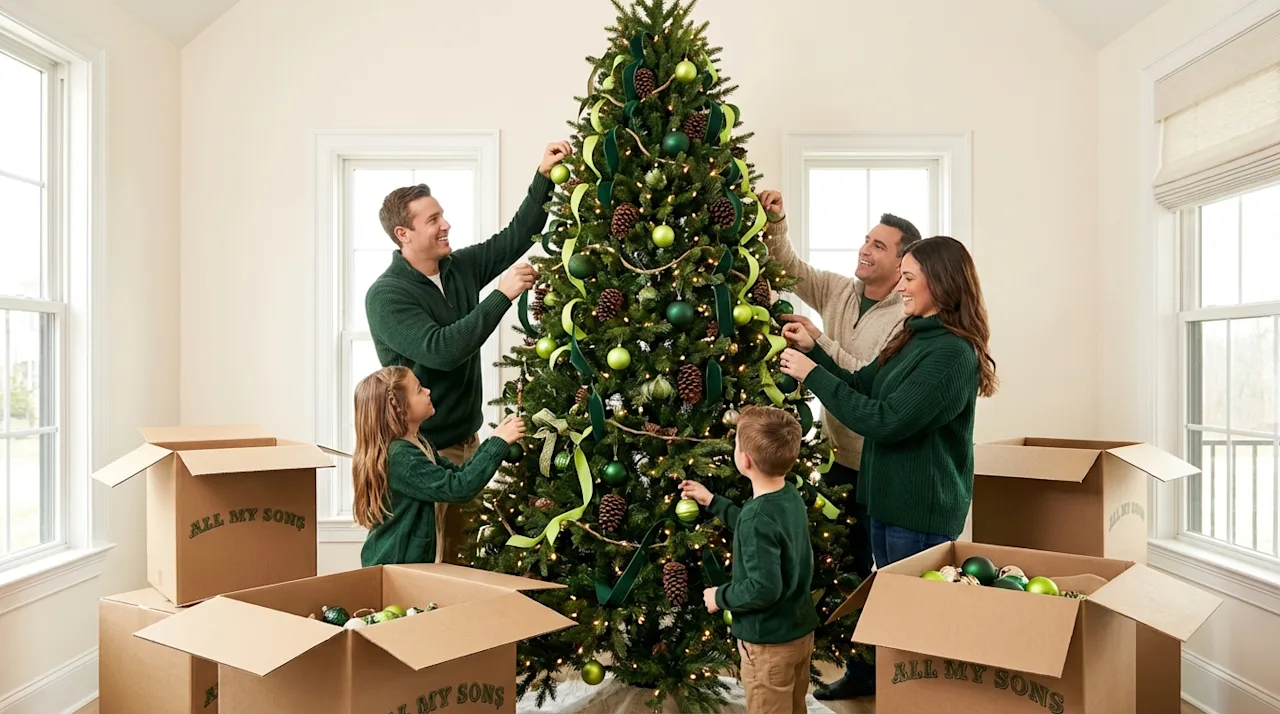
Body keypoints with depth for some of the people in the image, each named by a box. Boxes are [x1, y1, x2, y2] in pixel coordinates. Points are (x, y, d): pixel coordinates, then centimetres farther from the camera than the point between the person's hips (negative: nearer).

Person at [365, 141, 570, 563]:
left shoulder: (461, 268, 5)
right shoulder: (386, 295, -15)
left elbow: (516, 236, 10)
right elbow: (441, 350, -28)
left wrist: (544, 176, -1)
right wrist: (502, 295, -27)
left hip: (467, 440, 6)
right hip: (424, 449, -6)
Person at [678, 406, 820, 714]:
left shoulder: (757, 517, -29)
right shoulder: (791, 497, -3)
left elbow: (764, 588, -31)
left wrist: (720, 597, -15)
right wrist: (712, 502, 19)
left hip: (769, 642, -8)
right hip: (801, 630, 8)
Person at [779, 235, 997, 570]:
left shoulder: (953, 353, -22)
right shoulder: (913, 338, 7)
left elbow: (885, 423, -25)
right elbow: (860, 385, 10)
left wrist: (813, 375, -21)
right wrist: (812, 350, -2)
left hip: (922, 513, -8)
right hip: (889, 501, 8)